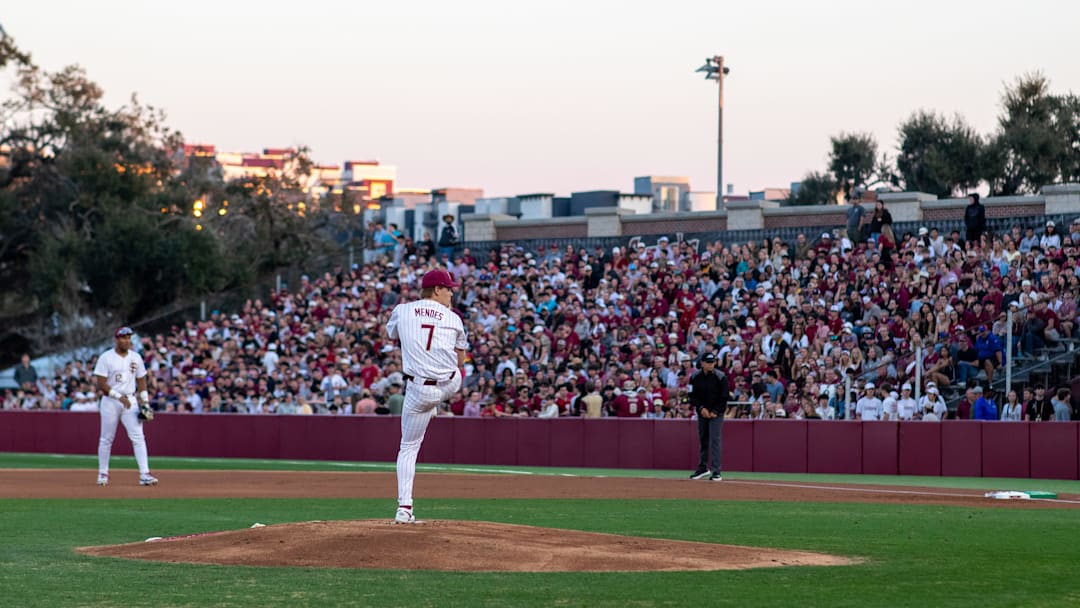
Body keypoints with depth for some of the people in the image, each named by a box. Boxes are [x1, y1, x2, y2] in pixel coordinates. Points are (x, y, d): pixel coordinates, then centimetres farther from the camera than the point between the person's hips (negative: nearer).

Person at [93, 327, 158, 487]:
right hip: (110, 401, -3)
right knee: (106, 439, 4)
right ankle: (103, 473, 16)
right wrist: (119, 396, -19)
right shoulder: (106, 358, -6)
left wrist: (145, 403, 4)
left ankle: (144, 474, -13)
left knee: (138, 437, -8)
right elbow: (101, 385, -11)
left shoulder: (136, 358, 8)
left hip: (130, 401, 3)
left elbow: (141, 381, 14)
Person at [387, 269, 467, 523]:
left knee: (409, 447, 6)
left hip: (420, 391, -1)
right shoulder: (453, 318, 2)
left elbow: (391, 333, 24)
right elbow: (461, 360, 12)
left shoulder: (402, 311, 1)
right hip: (452, 385, 1)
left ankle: (405, 507, -3)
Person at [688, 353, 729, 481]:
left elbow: (724, 397, -7)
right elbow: (693, 395, 3)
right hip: (702, 412, 4)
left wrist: (715, 412, -13)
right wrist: (701, 408, -12)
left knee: (715, 440, -10)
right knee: (702, 440, 9)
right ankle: (703, 469, 21)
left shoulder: (721, 377, -10)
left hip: (716, 414, -4)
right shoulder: (695, 377, -1)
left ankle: (716, 472, -11)